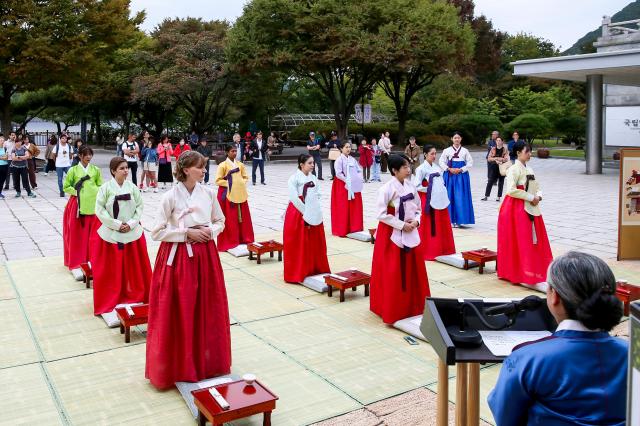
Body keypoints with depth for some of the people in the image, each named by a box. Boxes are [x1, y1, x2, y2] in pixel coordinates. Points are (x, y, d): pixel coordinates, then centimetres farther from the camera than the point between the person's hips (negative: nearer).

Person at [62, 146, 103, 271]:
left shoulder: (96, 170, 6)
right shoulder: (73, 170, 0)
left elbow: (101, 185, 12)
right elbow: (66, 187, 3)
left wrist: (96, 192, -6)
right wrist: (76, 192, -10)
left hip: (93, 205, 2)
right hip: (78, 205, -2)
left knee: (93, 233, 5)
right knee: (77, 233, 1)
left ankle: (93, 259, 16)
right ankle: (76, 260, 8)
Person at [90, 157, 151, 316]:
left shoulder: (132, 187, 0)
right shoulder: (106, 187, -7)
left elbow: (139, 207, 4)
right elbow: (100, 210, -8)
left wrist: (131, 224, -9)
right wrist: (117, 224, -13)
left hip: (133, 233, 3)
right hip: (110, 234, -2)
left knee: (135, 268, 10)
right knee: (111, 270, 5)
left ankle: (136, 296, 26)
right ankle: (110, 301, 20)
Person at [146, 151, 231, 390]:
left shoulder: (208, 193, 2)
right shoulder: (171, 197, -10)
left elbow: (221, 221, 14)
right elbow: (157, 232, -9)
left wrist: (210, 231, -7)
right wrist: (187, 232, -16)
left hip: (205, 256, 4)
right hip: (179, 257, -4)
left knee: (208, 310, 11)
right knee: (179, 313, 2)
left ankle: (207, 360, 29)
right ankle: (178, 366, 19)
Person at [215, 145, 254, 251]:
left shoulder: (240, 164, 10)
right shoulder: (223, 165, -6)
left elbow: (245, 177, 17)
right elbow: (218, 180, -9)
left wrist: (242, 183, -2)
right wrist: (229, 183, -15)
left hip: (240, 194, 5)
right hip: (227, 195, -5)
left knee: (242, 217, 10)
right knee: (229, 219, -3)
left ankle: (244, 238, 20)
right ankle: (229, 241, 4)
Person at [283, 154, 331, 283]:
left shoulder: (313, 178, 8)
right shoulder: (294, 178, -10)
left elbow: (318, 195, 7)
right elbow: (294, 199, -16)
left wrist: (314, 213, -6)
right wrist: (306, 214, -14)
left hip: (315, 216, 6)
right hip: (298, 215, -6)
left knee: (315, 244, 11)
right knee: (298, 245, 1)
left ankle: (315, 269, 23)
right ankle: (296, 273, 10)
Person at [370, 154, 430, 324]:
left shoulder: (411, 186, 4)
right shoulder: (386, 189, -15)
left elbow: (418, 208, 14)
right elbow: (381, 214, -18)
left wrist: (416, 221, -6)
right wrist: (402, 225, -17)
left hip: (411, 234, 6)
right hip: (391, 235, -6)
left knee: (413, 272, 12)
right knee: (392, 275, -1)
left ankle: (413, 306, 26)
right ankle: (391, 311, 9)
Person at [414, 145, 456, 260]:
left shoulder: (437, 167, 10)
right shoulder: (421, 169, -10)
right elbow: (416, 186, -16)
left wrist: (442, 193, 7)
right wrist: (428, 190, -12)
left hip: (441, 200, 7)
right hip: (429, 202, -7)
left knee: (442, 227, 11)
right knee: (430, 228, -1)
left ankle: (442, 250, 21)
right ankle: (429, 252, 8)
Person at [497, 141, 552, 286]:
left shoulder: (529, 169, 13)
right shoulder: (513, 169, -12)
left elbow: (536, 187, 20)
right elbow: (511, 190, -22)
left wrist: (538, 196, -2)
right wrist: (531, 197, -17)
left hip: (531, 209, 8)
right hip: (516, 209, -8)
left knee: (534, 240, 11)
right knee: (519, 242, -4)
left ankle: (535, 269, 21)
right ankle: (518, 272, 3)